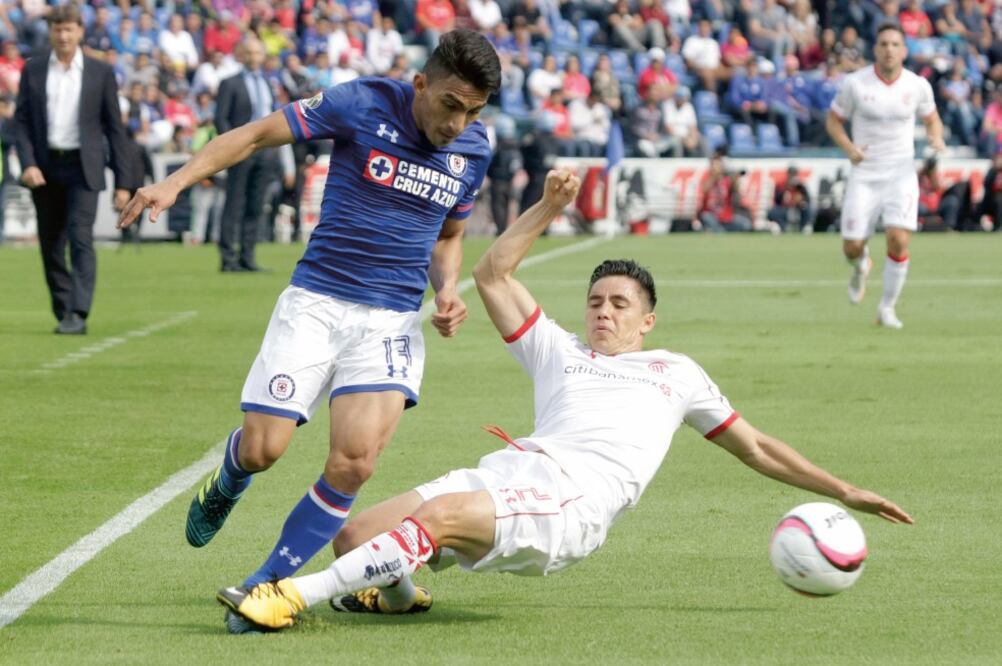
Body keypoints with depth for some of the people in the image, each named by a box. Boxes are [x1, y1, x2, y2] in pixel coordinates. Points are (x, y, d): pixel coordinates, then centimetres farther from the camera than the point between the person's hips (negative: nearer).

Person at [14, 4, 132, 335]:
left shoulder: (100, 73, 2)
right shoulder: (33, 70, 6)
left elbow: (114, 128, 3)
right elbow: (22, 120, 4)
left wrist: (123, 182, 0)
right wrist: (28, 164, -12)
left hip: (83, 169, -3)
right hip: (44, 168, 3)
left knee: (81, 240, -15)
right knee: (51, 245, 7)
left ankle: (78, 315, -19)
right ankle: (63, 313, 18)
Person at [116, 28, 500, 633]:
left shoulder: (474, 149, 4)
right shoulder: (362, 105, -9)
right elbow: (256, 135, -3)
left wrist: (447, 290, 1)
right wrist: (176, 182, -14)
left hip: (394, 319, 2)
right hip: (316, 303, -2)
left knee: (354, 462, -19)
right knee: (262, 448, -8)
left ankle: (267, 585, -3)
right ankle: (226, 486, 32)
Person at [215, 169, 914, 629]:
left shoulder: (676, 372, 26)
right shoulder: (559, 350, 32)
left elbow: (757, 448, 29)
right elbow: (494, 274, 28)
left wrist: (844, 492, 24)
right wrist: (549, 208, 20)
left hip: (574, 500, -4)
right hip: (513, 469, 4)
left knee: (438, 514, -33)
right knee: (357, 534, -16)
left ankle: (294, 596, -38)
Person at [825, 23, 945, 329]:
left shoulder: (918, 86, -2)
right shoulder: (855, 83, -7)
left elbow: (932, 119, 14)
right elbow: (833, 120, 5)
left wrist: (936, 138, -9)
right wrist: (849, 148, -14)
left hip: (901, 174, 0)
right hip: (864, 175, 0)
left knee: (898, 240, -19)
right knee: (852, 247, -4)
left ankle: (887, 307, 1)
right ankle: (861, 265, 37)